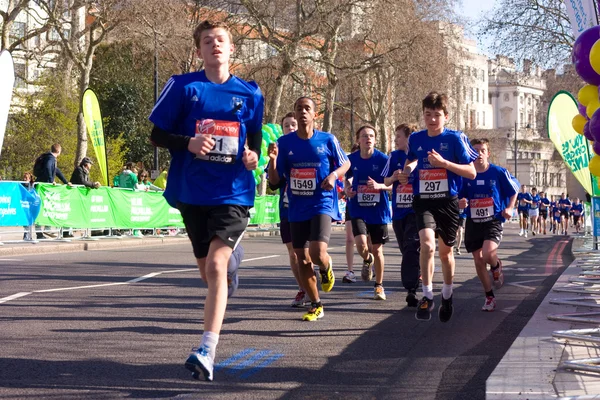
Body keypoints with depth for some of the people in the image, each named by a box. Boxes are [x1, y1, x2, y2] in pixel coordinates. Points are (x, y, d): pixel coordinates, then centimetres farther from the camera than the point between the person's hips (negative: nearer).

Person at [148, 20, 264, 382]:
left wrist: (254, 156, -5)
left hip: (233, 192, -1)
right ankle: (231, 255, 54)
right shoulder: (182, 86, 0)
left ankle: (208, 351, -21)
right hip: (192, 192, 2)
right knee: (208, 270, 15)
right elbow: (157, 135, 2)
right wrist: (188, 143, -17)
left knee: (215, 265, -19)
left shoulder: (249, 93, 5)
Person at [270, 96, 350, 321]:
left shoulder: (328, 140, -2)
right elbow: (274, 182, 3)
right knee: (302, 260, 5)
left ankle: (326, 268, 16)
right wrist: (272, 160, -17)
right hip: (297, 209, 3)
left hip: (322, 204, -3)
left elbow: (345, 163, 13)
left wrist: (333, 175, -9)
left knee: (318, 253, -22)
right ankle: (316, 306, 22)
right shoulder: (284, 143, 2)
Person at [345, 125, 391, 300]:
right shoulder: (351, 159, 0)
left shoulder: (383, 159, -7)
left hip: (379, 211, -1)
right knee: (361, 245, -19)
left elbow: (392, 185, -3)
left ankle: (379, 286, 26)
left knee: (377, 250, 6)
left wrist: (379, 186, -23)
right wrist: (347, 189, -5)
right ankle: (367, 261, 19)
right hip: (358, 211, 1)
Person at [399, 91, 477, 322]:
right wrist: (406, 170, 4)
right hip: (423, 201, 1)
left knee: (446, 252, 12)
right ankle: (427, 296, -12)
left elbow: (471, 173, -10)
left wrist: (444, 163, -21)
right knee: (427, 244, -23)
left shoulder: (456, 138, -7)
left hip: (447, 202, -1)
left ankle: (447, 296, 35)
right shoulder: (415, 139, 4)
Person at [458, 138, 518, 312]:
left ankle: (496, 266, 11)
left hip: (493, 221, -3)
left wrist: (509, 208, -9)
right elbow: (460, 198, 10)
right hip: (473, 223, 3)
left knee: (488, 253, -27)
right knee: (478, 260, 6)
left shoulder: (499, 172, -4)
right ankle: (489, 297, 21)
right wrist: (461, 203, -13)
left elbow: (513, 192, 7)